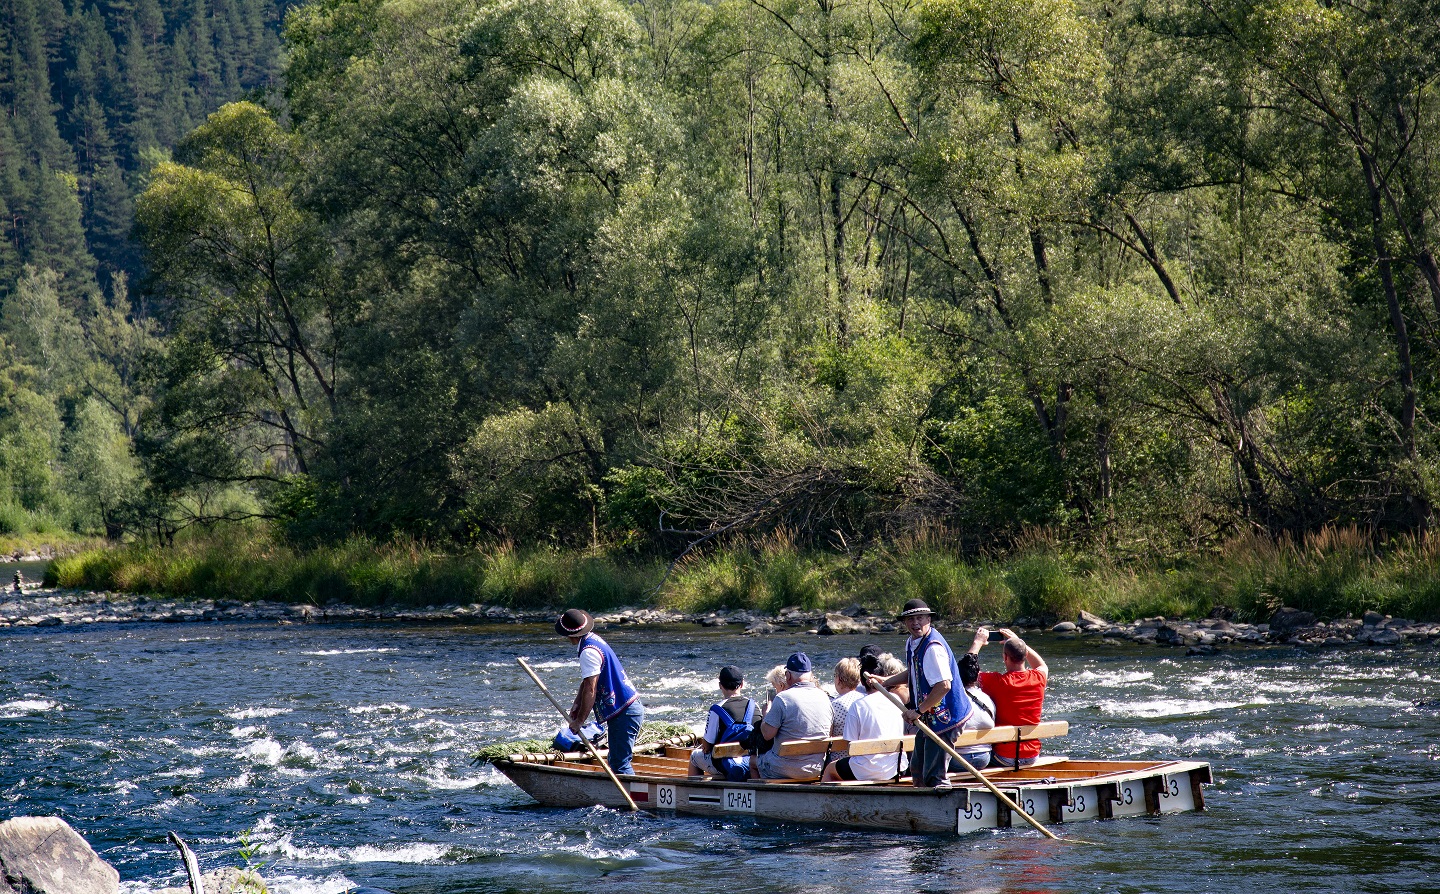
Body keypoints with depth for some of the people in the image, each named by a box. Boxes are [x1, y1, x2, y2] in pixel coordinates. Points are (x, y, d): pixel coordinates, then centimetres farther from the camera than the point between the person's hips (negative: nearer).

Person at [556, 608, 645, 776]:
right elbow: (586, 681, 22)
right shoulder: (594, 639, 13)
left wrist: (579, 721, -13)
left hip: (624, 714, -10)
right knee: (617, 762, 15)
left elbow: (590, 690, -20)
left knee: (619, 765, -11)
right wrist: (577, 704, 13)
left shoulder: (588, 652, -18)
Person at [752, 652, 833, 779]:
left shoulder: (783, 698, -18)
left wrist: (766, 714, 3)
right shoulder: (824, 697, 0)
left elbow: (767, 734, -17)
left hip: (785, 770, -6)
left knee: (753, 763, 25)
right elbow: (829, 733, 12)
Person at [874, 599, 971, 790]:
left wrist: (919, 711, -23)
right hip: (929, 719, 11)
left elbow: (944, 686, -29)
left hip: (943, 718, -11)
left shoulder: (933, 647, -24)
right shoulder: (912, 643, 8)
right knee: (917, 769, 20)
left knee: (935, 777, -9)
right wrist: (885, 681, 19)